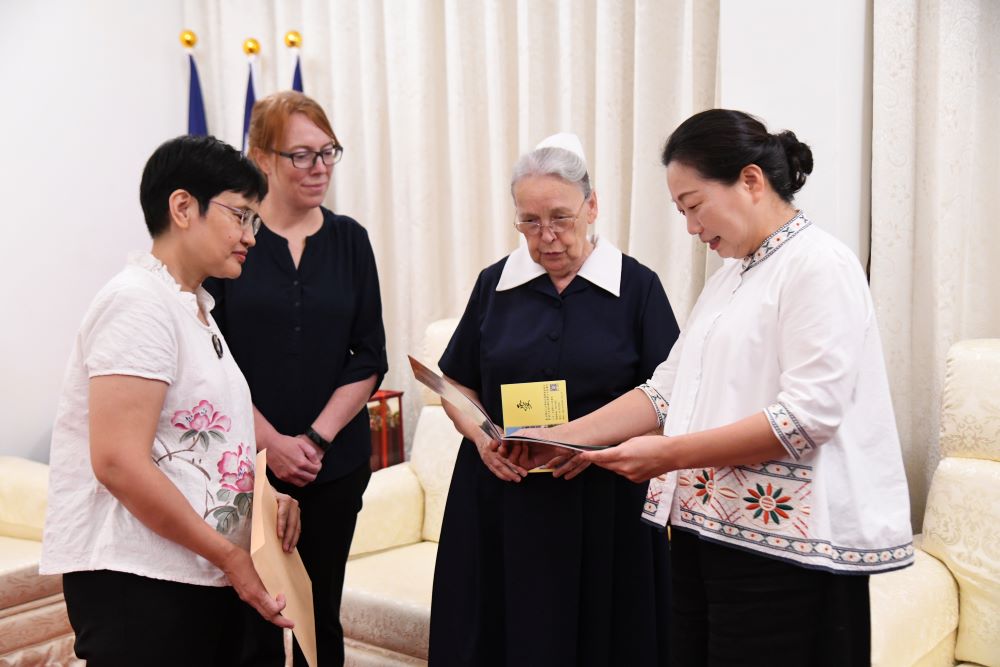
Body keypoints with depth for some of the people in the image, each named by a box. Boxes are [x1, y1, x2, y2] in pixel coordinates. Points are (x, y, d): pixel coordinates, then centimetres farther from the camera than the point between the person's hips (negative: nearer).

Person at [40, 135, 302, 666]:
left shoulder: (196, 308, 16)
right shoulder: (139, 302, -14)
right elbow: (120, 463, -22)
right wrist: (230, 555, -16)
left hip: (200, 575, 9)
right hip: (135, 581, -9)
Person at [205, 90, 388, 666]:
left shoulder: (349, 239, 6)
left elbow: (370, 357, 3)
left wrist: (316, 438, -8)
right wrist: (271, 441, -12)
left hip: (335, 462, 3)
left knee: (321, 614, 10)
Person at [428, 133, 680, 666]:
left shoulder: (637, 286, 0)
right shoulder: (495, 284, 8)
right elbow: (457, 385, 13)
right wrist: (480, 436, -7)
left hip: (605, 502, -2)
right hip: (502, 498, 2)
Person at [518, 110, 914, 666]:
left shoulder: (819, 264, -10)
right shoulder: (730, 277, 18)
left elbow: (808, 417, -19)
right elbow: (667, 390, 14)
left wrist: (671, 454, -20)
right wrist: (563, 437, 4)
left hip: (782, 543, -8)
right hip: (706, 531, 8)